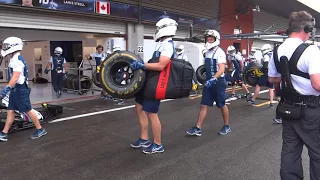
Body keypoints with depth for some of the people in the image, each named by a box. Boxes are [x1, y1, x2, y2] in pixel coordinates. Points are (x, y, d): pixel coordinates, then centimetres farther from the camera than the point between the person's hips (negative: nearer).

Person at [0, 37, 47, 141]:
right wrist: (9, 90, 23)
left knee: (28, 110, -1)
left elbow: (15, 78, -26)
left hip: (20, 90, -10)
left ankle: (40, 130, 12)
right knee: (10, 111, 11)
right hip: (15, 90, 10)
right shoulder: (14, 60, 13)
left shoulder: (17, 60, -18)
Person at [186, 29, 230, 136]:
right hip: (209, 82, 7)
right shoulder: (207, 52, 10)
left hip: (218, 82, -7)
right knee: (204, 105, 3)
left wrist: (213, 79, -36)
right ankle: (198, 129, 6)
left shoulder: (219, 52, -13)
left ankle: (227, 126, 26)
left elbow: (221, 69, -23)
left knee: (222, 105, 7)